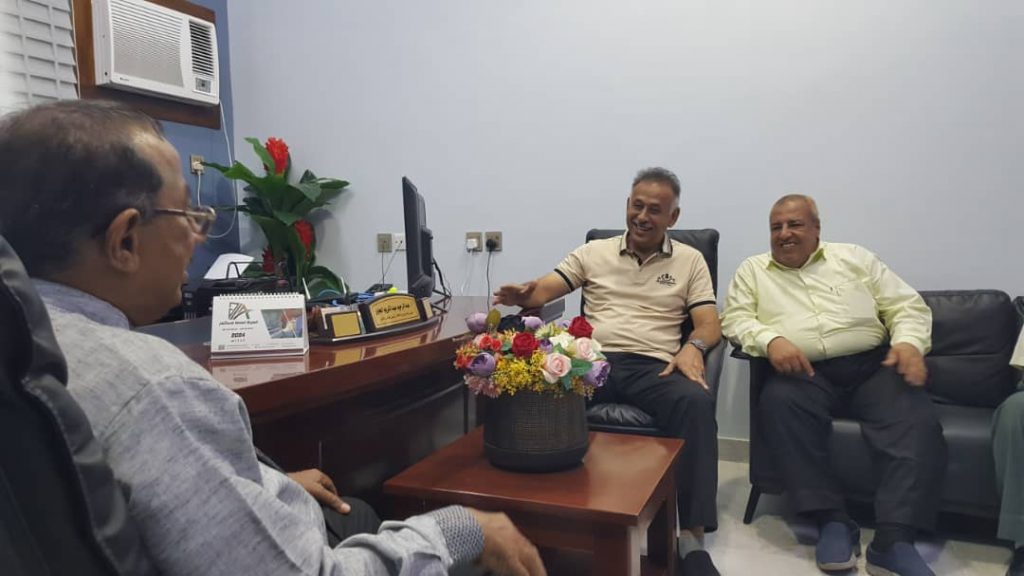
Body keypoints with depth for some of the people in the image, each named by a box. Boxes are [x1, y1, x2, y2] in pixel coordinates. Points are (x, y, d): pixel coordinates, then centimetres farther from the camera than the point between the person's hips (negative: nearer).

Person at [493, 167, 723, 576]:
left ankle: (692, 537, -26)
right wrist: (523, 293, -16)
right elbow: (544, 289, 9)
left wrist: (693, 346, -16)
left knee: (696, 402, -34)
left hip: (654, 366, 0)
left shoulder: (690, 261, 16)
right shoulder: (594, 252, 18)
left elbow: (709, 323, 8)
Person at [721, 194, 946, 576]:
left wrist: (909, 342, -7)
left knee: (918, 422, -28)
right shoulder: (753, 270, 18)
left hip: (872, 365, 2)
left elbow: (908, 305, 15)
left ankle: (893, 542, -28)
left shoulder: (854, 257, 20)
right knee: (778, 402, -35)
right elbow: (734, 319, 5)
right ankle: (832, 520, -26)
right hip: (806, 373, -1)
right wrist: (770, 340, -16)